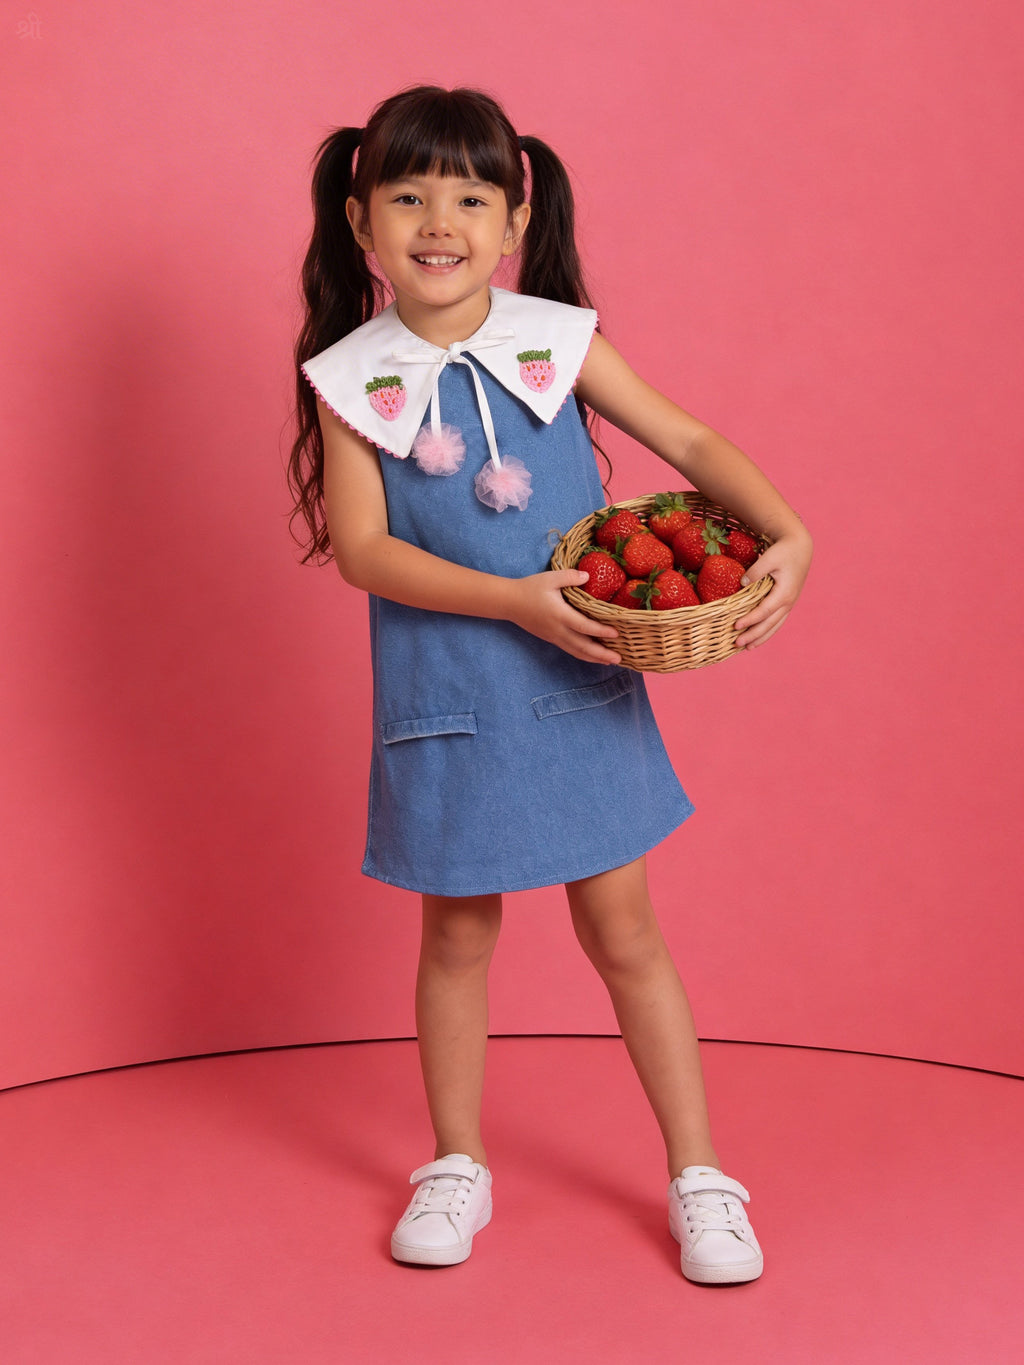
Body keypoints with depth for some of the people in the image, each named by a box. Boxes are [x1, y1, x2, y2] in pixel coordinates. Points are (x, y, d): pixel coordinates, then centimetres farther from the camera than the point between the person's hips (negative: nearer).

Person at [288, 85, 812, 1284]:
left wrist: (786, 534, -18)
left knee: (623, 931, 8)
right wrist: (513, 601, -22)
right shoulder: (351, 377, -7)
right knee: (457, 931, 13)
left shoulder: (556, 338, -4)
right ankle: (457, 1165, 33)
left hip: (582, 690, 1)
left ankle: (697, 1175, 22)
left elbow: (688, 442, -2)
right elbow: (361, 547, -12)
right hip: (448, 700, -1)